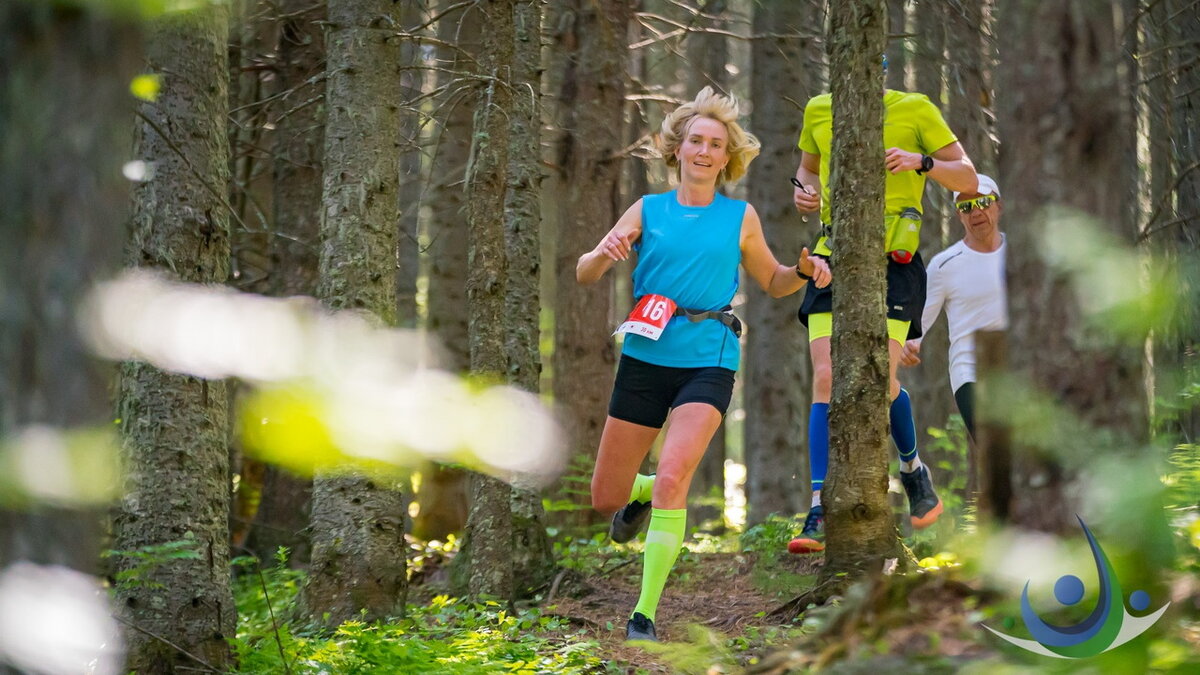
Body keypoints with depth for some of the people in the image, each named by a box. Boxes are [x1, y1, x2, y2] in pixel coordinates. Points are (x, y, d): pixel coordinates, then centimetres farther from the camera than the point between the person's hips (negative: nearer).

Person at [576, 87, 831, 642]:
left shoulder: (741, 218, 6)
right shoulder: (648, 210, 5)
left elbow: (772, 283, 19)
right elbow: (584, 275, 2)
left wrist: (804, 272, -2)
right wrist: (605, 254, -20)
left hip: (708, 362, -2)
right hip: (644, 359, 2)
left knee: (672, 477, -25)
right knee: (604, 499, 6)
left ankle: (644, 615, -18)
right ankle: (642, 493, 45)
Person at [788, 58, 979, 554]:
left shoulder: (915, 111, -1)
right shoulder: (819, 112, 9)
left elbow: (968, 179, 3)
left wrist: (921, 161, -16)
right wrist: (805, 191, 4)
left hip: (893, 260, -3)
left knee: (880, 382, -12)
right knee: (826, 378, -10)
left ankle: (913, 470, 19)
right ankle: (821, 513, -10)